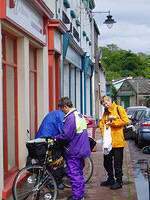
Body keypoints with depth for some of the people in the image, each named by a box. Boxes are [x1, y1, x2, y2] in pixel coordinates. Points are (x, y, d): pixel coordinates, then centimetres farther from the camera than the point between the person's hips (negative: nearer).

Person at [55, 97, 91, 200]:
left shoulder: (71, 117, -20)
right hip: (81, 149, 10)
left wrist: (56, 138, -6)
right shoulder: (79, 115, 11)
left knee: (73, 173, -1)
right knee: (79, 172, 18)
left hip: (73, 151, -10)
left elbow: (66, 136, -24)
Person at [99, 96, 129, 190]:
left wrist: (112, 123, -13)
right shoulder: (105, 113, 15)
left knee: (117, 163, 0)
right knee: (107, 161, 14)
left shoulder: (119, 109, -4)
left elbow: (126, 121, -13)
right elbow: (102, 124, 12)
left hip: (118, 141, -7)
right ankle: (110, 179, 28)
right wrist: (104, 135, -5)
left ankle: (119, 181, 11)